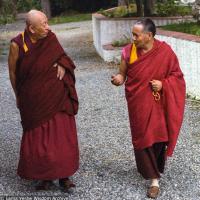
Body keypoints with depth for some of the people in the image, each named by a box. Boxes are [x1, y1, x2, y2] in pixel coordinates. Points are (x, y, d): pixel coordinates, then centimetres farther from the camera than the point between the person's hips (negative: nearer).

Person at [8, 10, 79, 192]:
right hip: (34, 102, -1)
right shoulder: (17, 45, -12)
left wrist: (62, 64, -12)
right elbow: (13, 72, 1)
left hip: (57, 98, 2)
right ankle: (45, 176, 21)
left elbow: (62, 56, 12)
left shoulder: (51, 38, -6)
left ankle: (64, 176, 17)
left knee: (62, 137, 3)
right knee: (37, 140, 6)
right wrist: (19, 96, 10)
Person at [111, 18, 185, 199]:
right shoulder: (128, 51, -5)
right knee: (142, 138, 3)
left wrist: (163, 84, -19)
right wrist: (118, 78, -21)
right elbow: (123, 74, 2)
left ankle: (152, 169, 25)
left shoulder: (165, 52, -11)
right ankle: (154, 178, 18)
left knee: (157, 137, 1)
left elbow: (176, 75, -2)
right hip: (138, 104, 2)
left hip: (157, 105, -1)